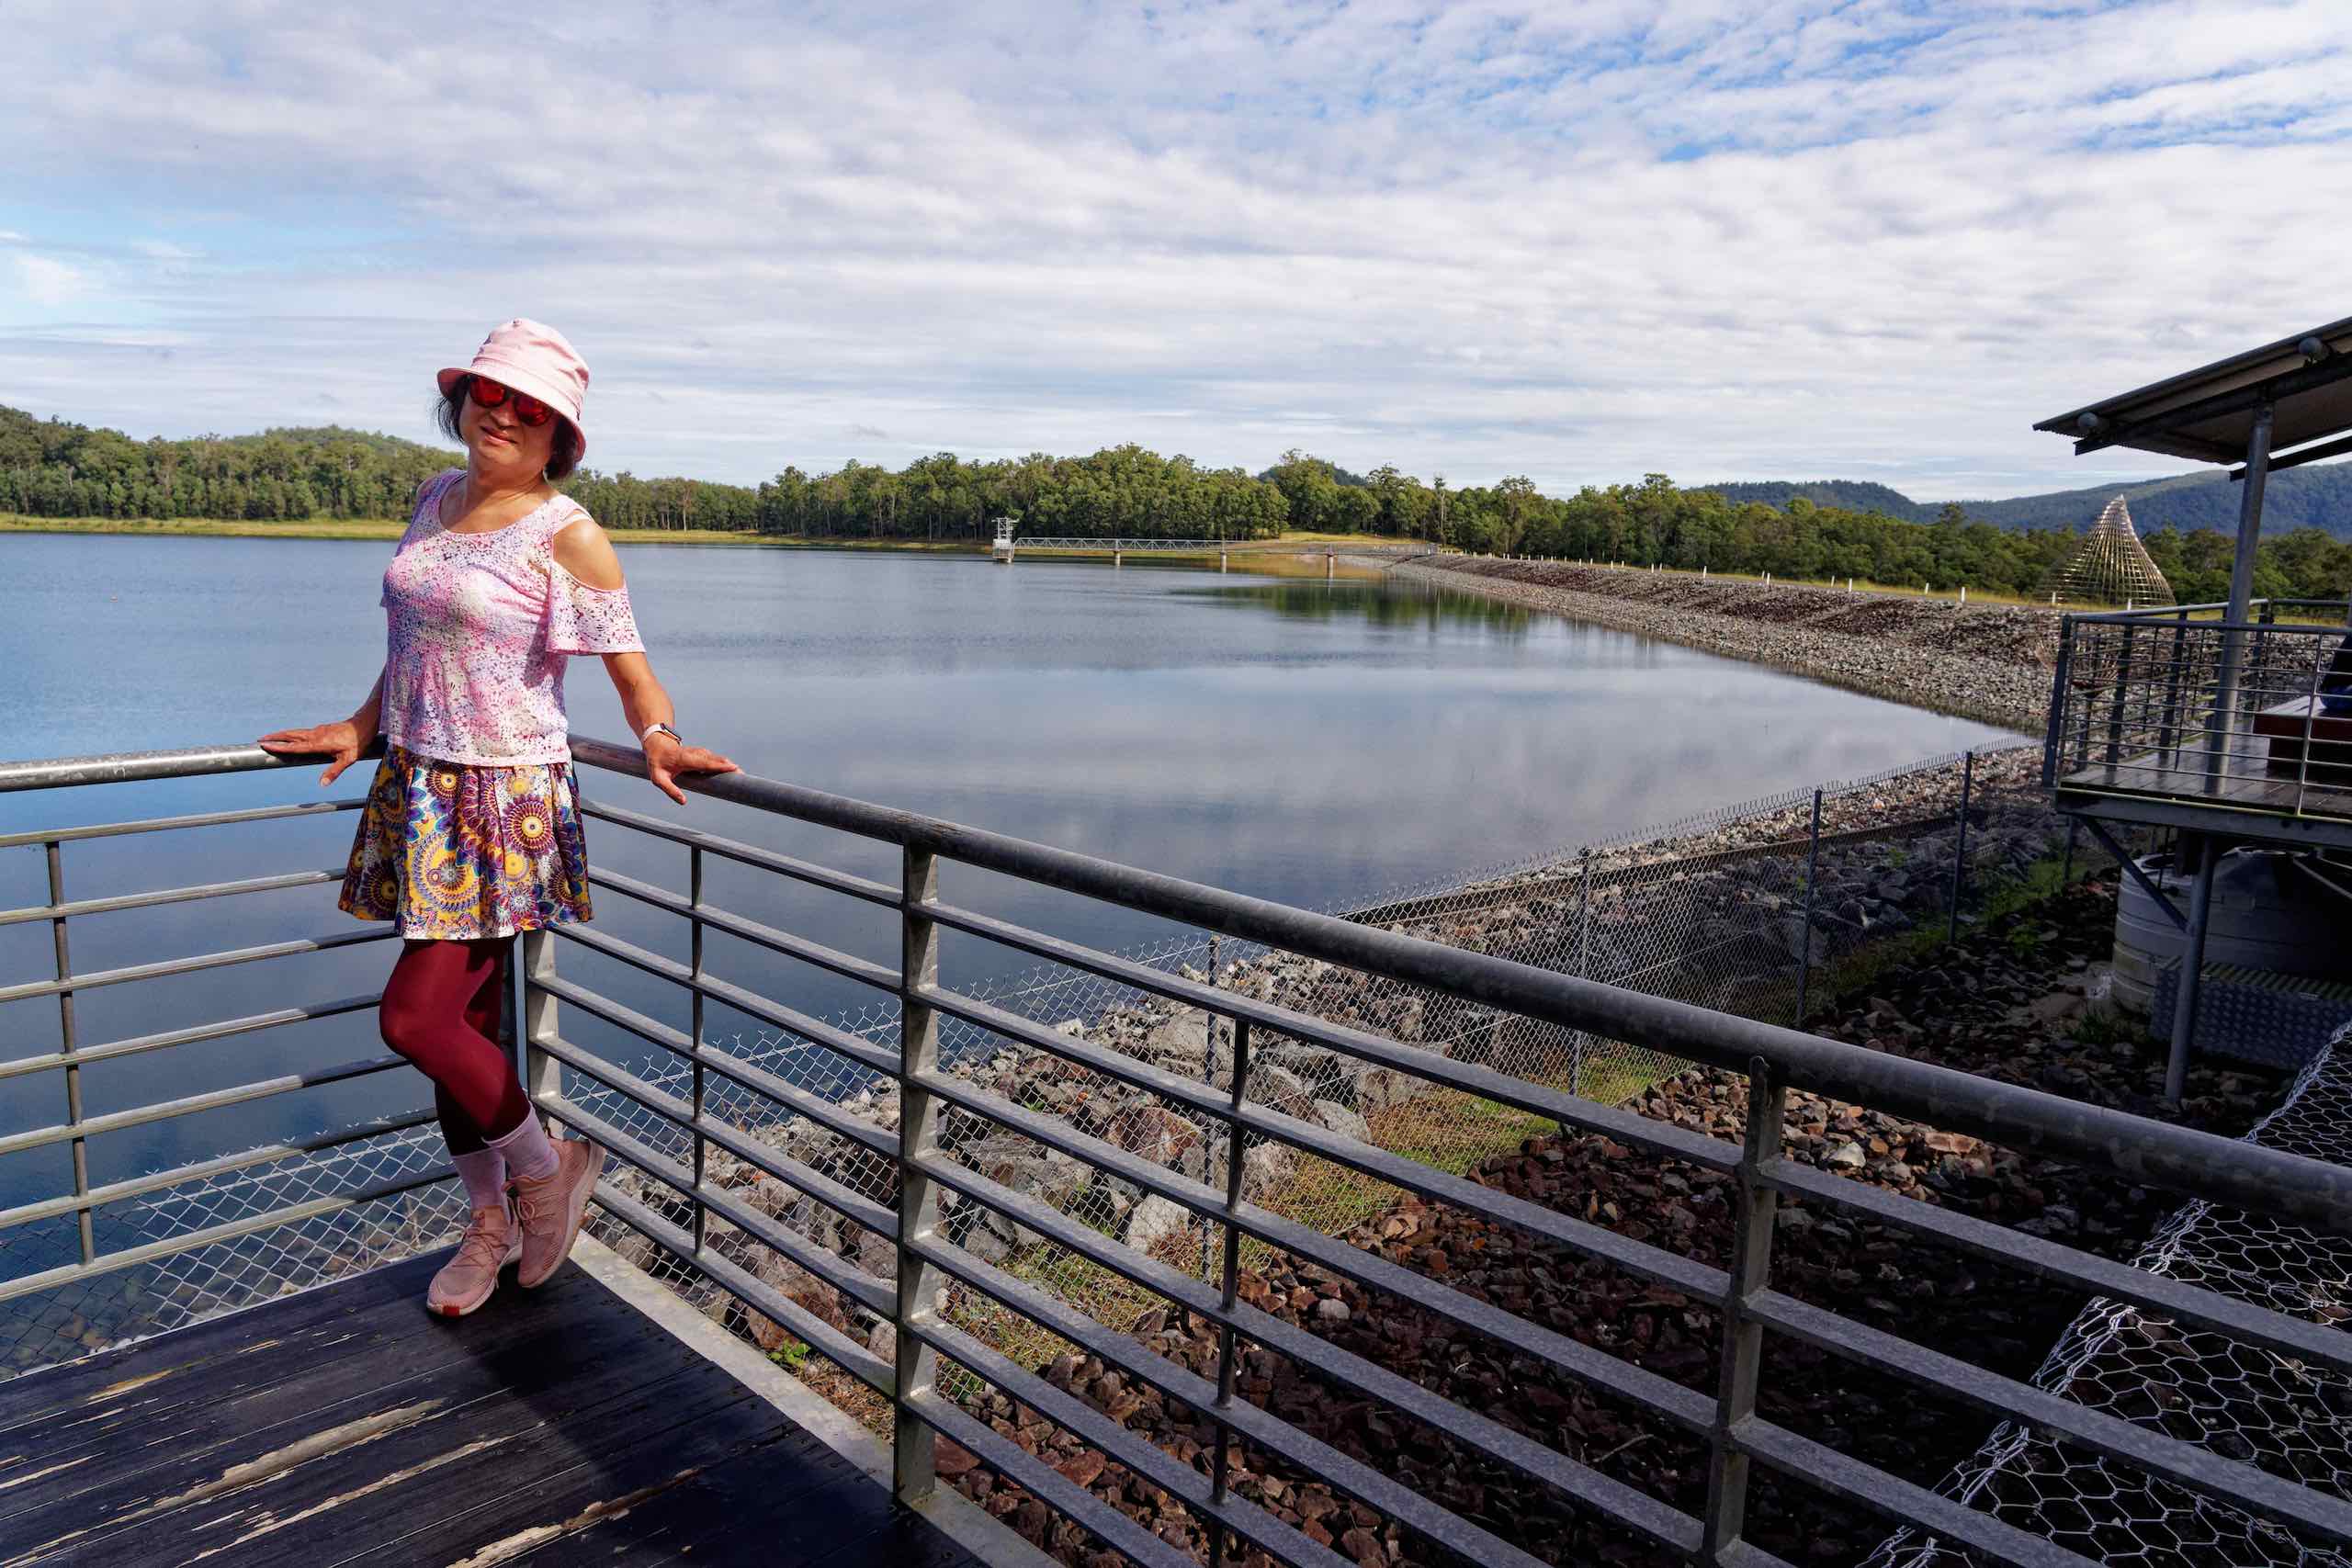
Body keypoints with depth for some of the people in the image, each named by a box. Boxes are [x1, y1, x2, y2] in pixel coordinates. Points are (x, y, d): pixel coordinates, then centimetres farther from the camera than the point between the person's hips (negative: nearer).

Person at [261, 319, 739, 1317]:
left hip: (505, 803, -7)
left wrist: (657, 740, -34)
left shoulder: (568, 537, -11)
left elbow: (632, 674, -15)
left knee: (414, 1019, -10)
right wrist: (362, 729, 19)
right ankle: (491, 1224, 30)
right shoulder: (434, 500, 11)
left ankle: (549, 1166, 15)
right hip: (418, 790, 7)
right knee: (462, 1023, 12)